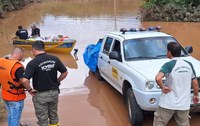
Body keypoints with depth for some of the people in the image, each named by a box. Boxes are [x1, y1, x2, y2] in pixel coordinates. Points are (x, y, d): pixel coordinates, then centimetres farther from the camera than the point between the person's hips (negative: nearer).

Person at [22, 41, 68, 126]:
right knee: (54, 116, 24)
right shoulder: (54, 59, -6)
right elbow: (65, 72, 2)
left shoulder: (32, 63, -20)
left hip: (40, 95, -4)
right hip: (54, 92, 4)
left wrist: (30, 90, -11)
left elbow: (25, 80, -28)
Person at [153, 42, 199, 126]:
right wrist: (196, 95, 24)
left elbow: (158, 78, -33)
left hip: (168, 104, -5)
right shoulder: (189, 65, 2)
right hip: (184, 104, 5)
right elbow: (195, 83, 9)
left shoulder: (169, 65, -15)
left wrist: (162, 87, -15)